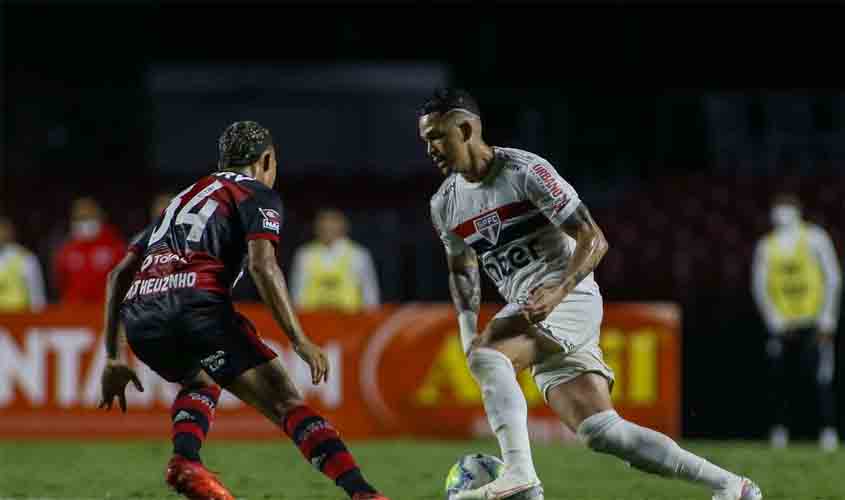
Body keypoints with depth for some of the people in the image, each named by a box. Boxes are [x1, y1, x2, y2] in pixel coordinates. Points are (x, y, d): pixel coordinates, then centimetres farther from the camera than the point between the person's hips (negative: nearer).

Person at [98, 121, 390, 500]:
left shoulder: (183, 198, 33)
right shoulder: (258, 195, 14)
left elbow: (120, 274, 30)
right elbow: (261, 264, -6)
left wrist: (114, 359, 31)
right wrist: (300, 341, -8)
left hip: (138, 317, 6)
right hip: (197, 307, -6)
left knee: (201, 382, 34)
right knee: (285, 402, -3)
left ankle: (185, 459, 6)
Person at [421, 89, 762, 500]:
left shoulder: (525, 172, -11)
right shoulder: (444, 205, 10)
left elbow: (594, 240, -12)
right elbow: (461, 268, 25)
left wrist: (558, 292, -27)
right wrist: (466, 326, 8)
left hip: (571, 298, -7)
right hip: (528, 311, 7)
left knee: (487, 356, -30)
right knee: (601, 432, -4)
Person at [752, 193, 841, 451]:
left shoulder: (815, 238, 0)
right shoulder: (766, 246, 5)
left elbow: (832, 278, 1)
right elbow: (759, 286, 6)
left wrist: (827, 316, -4)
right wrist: (774, 320, -3)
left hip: (814, 321, -2)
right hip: (783, 323, 2)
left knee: (822, 377, -13)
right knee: (778, 377, -2)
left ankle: (829, 429, -10)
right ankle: (779, 428, 12)